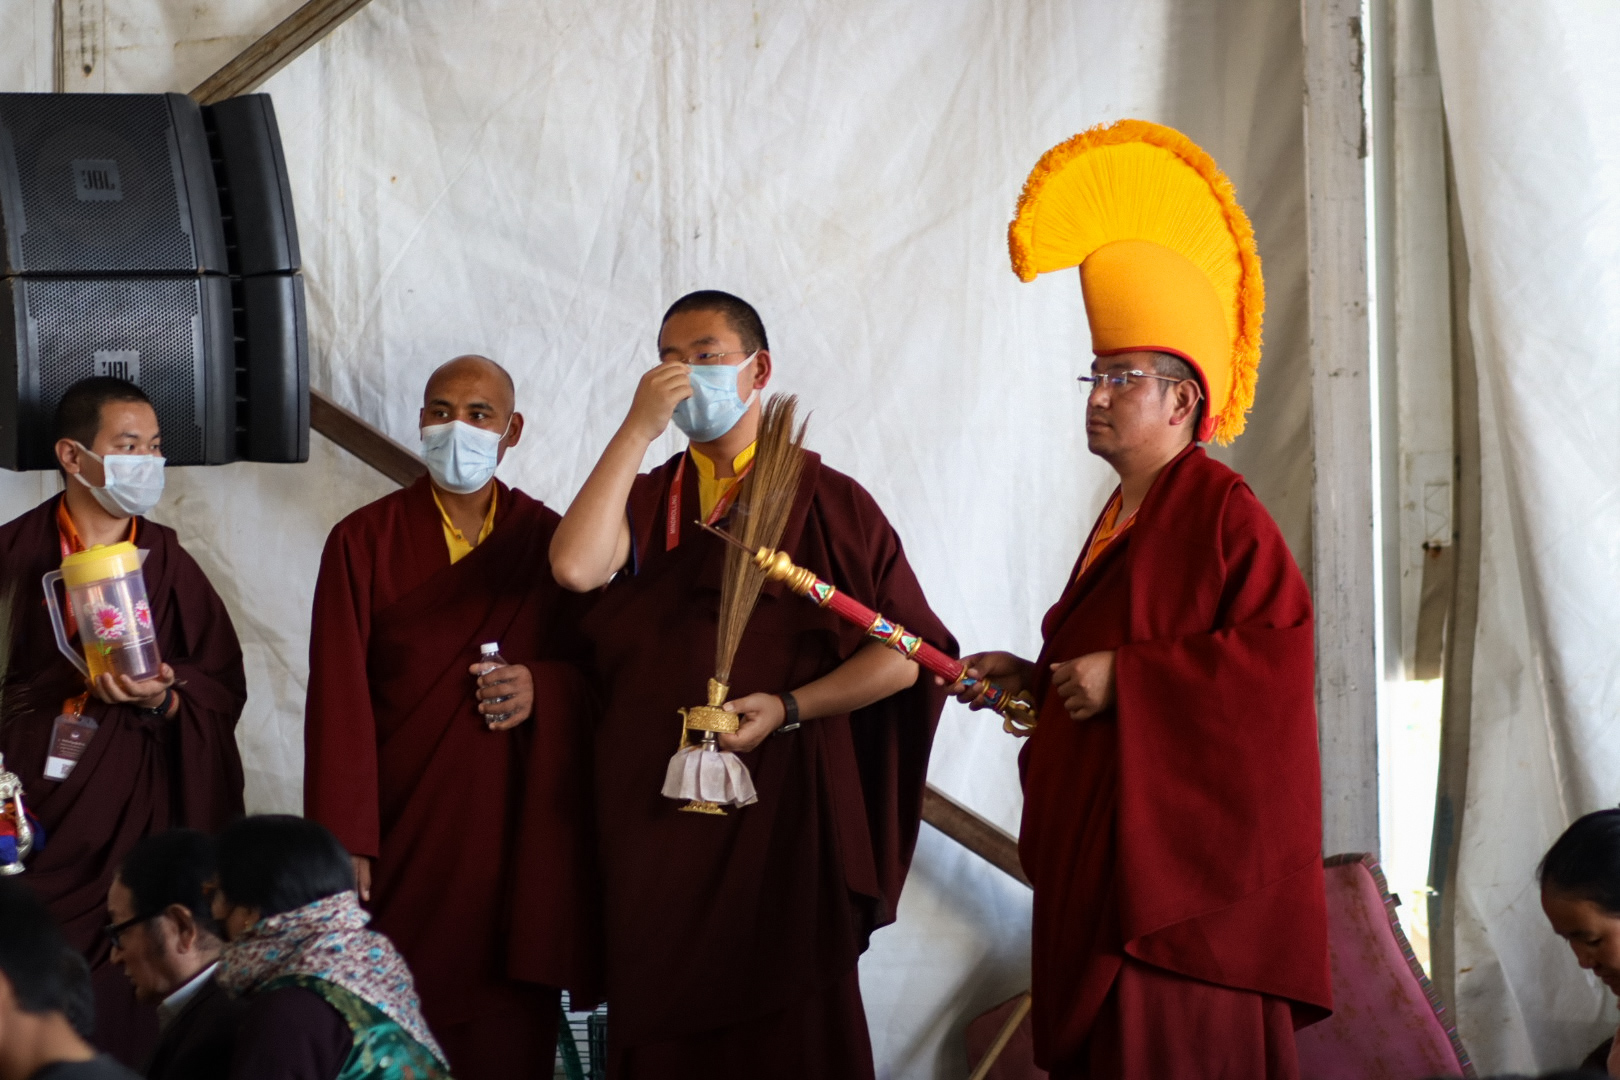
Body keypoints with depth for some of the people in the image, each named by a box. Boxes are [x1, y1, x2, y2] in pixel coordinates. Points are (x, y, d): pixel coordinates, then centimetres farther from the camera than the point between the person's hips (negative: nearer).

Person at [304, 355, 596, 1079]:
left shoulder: (548, 540, 8)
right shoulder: (365, 541, 2)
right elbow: (337, 699, -3)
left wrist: (544, 688, -11)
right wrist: (343, 843, -10)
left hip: (517, 834, 1)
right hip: (403, 833, -1)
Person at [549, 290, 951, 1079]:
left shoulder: (826, 501, 3)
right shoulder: (649, 501, 12)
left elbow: (909, 651, -1)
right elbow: (574, 568, -10)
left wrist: (789, 707, -14)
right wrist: (638, 428, -8)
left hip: (784, 808, -3)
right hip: (657, 813, 3)